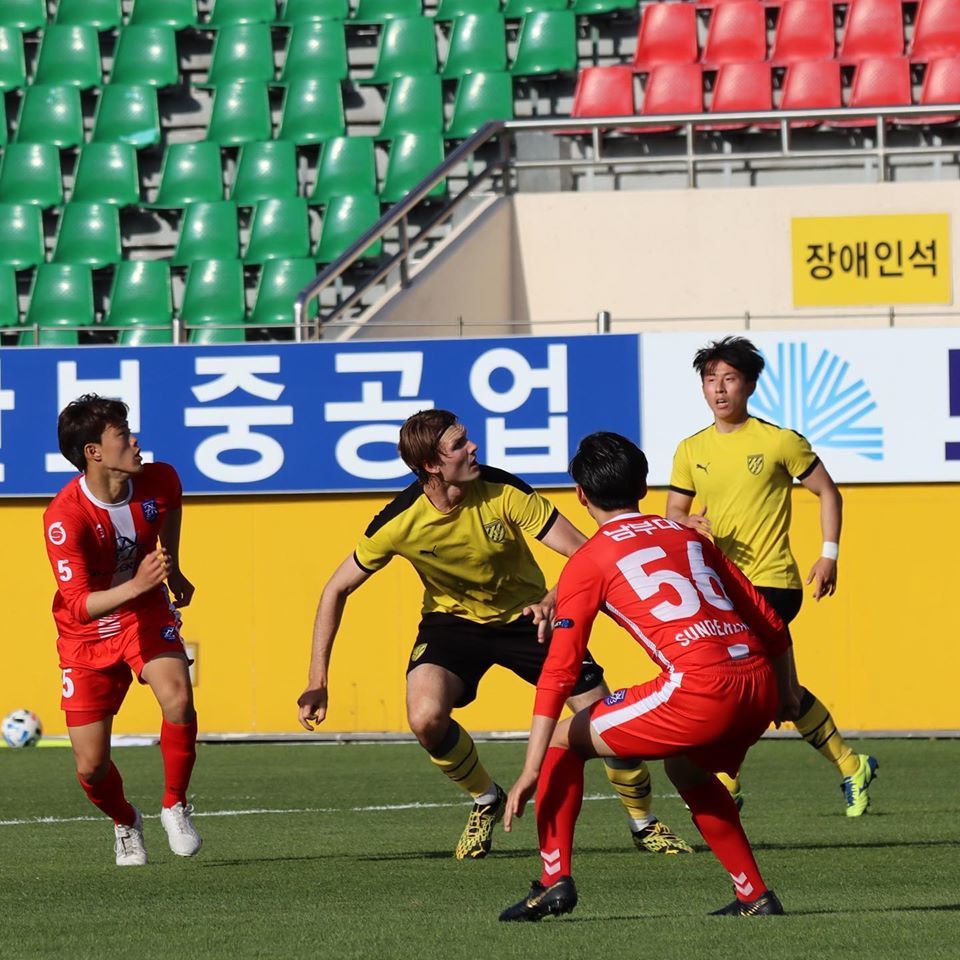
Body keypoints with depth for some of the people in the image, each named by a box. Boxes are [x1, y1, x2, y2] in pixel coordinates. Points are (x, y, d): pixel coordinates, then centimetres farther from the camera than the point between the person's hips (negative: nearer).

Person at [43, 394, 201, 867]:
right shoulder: (64, 517, -29)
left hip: (146, 615, 3)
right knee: (92, 768, -4)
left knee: (177, 699, -28)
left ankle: (175, 808, -4)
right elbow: (79, 605, -33)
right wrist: (136, 585, -47)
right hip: (87, 635, -3)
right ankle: (125, 822, 32)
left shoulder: (159, 481, -13)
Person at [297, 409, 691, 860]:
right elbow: (337, 590, -11)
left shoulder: (503, 492, -26)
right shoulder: (400, 522, -23)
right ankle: (485, 801, 3)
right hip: (451, 619, 0)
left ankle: (644, 824, 18)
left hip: (524, 616, 0)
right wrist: (318, 681, -17)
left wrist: (556, 598, -49)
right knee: (425, 718, -27)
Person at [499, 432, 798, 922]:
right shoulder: (688, 536, 24)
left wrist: (531, 771, 0)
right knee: (687, 768, 35)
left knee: (563, 739, 12)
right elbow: (769, 622, 23)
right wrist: (785, 693, 35)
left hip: (701, 689, -6)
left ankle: (554, 879, 3)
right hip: (758, 681, 6)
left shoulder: (588, 561, 8)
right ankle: (755, 896, 28)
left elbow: (560, 669, 1)